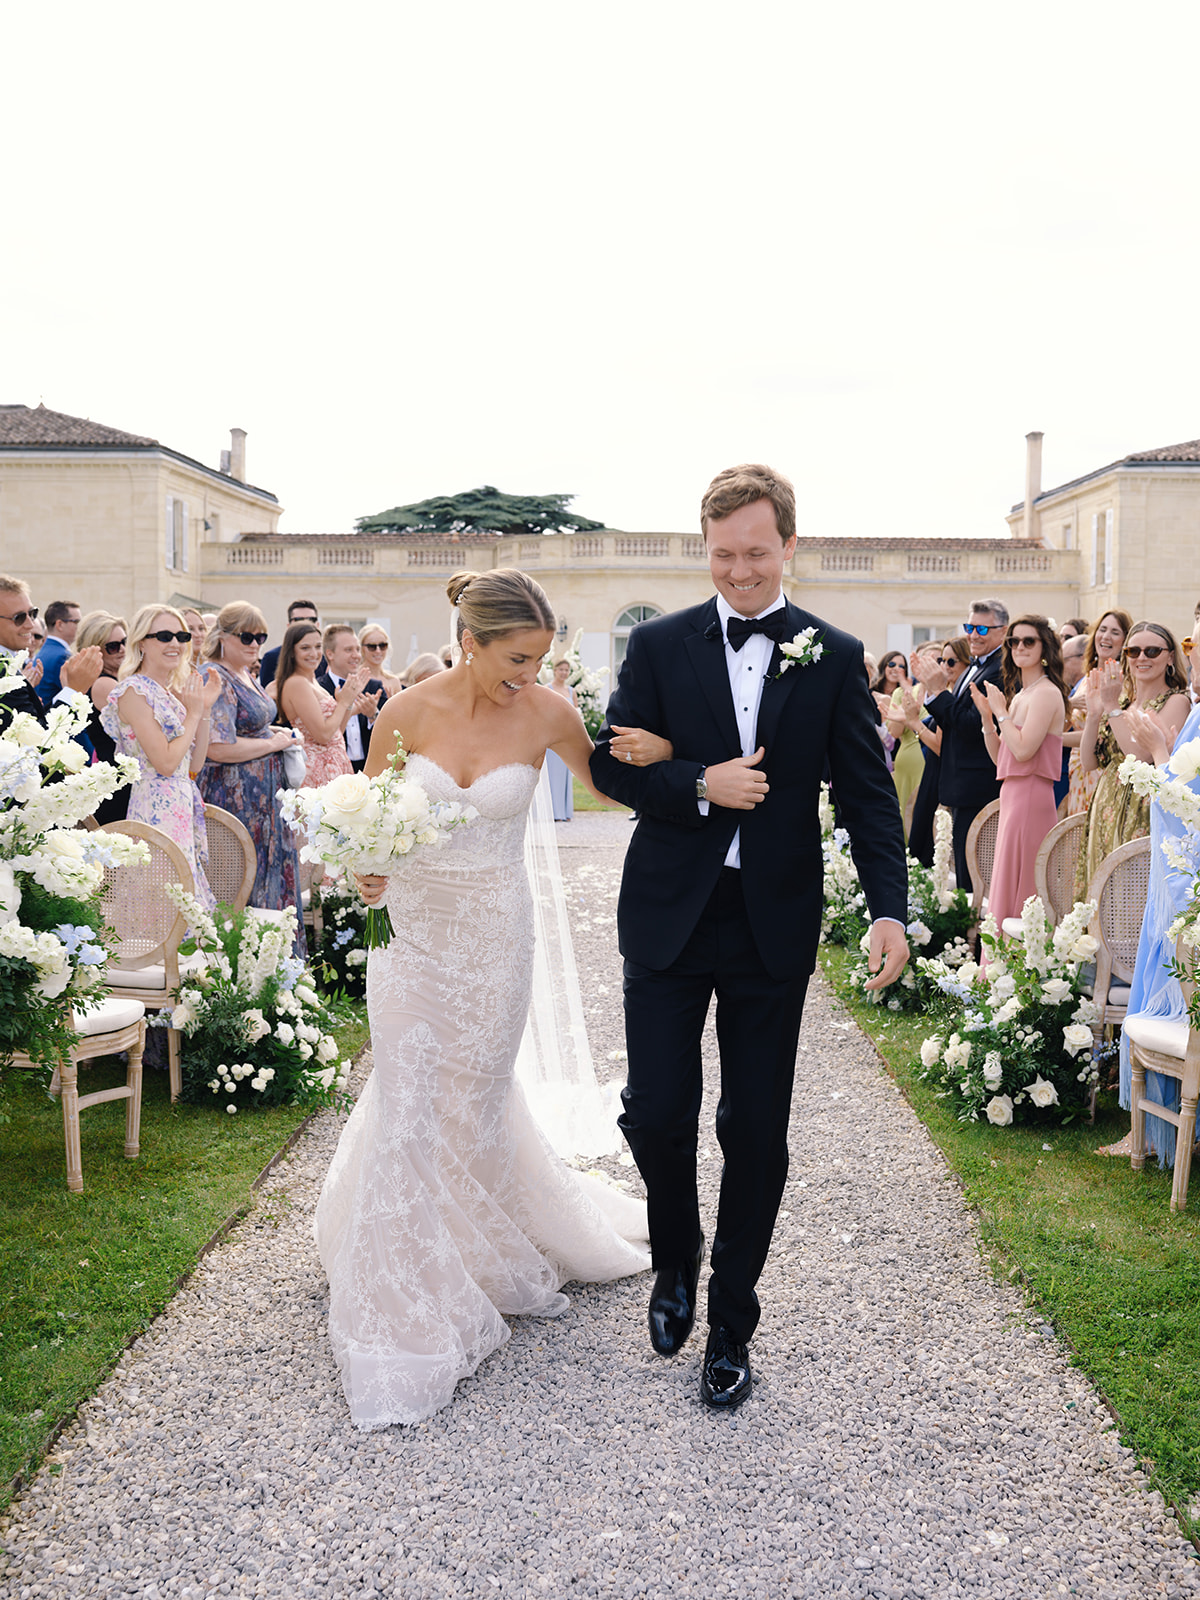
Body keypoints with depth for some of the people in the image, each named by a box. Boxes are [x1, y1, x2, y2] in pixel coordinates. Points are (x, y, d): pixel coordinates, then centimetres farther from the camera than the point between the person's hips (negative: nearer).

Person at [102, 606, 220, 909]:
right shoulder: (134, 691, -11)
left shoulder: (174, 691, 15)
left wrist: (205, 707, 7)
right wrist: (194, 713, -7)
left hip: (183, 809, 9)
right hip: (157, 810, -9)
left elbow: (195, 762, 13)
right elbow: (165, 762, -18)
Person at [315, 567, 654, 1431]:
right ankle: (402, 1314, 14)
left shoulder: (547, 714, -9)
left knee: (471, 1099, 11)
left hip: (492, 932, 0)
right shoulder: (407, 712, -8)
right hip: (411, 926, 1)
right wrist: (362, 870, -14)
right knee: (406, 1107, 1)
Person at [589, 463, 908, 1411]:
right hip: (670, 914, 0)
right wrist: (700, 787, -16)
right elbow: (611, 763, 1)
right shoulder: (660, 645, 2)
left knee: (756, 1130, 6)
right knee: (656, 1110, 1)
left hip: (775, 923, 0)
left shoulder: (835, 657, 2)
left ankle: (731, 1323, 23)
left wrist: (891, 909, -12)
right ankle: (676, 1261, 32)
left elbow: (867, 792, 0)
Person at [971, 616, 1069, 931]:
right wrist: (987, 715, 6)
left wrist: (1001, 711, -9)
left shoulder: (1046, 692, -10)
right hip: (1012, 797, 10)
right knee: (1004, 893, 12)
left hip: (1031, 796, -10)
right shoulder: (1018, 695, 17)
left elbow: (1023, 749, -21)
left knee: (1016, 896, -6)